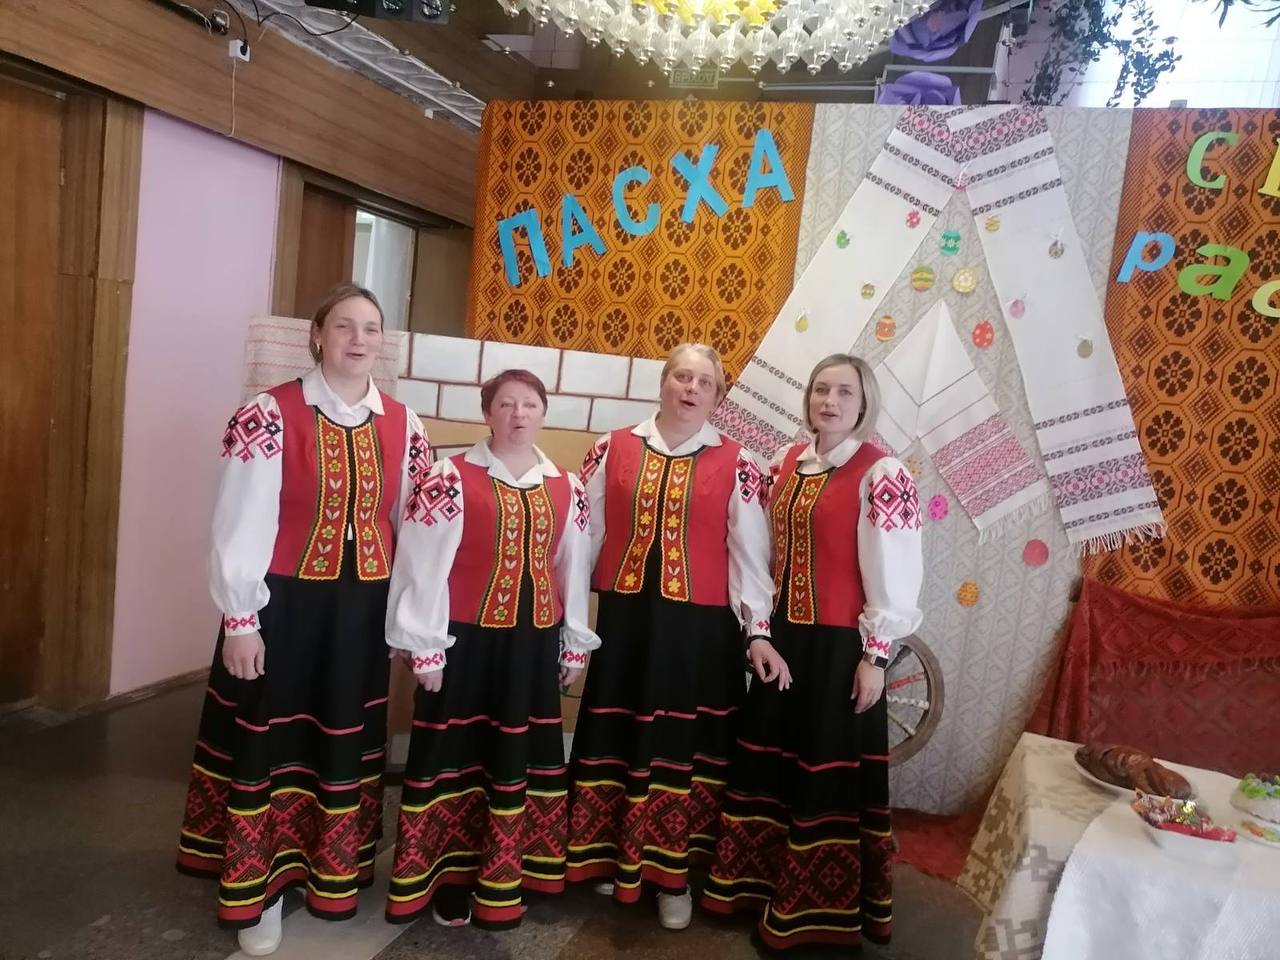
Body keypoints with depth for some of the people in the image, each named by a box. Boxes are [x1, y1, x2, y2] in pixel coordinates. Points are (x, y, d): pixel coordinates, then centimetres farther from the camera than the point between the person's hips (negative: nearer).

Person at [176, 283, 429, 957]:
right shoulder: (269, 415, -11)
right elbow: (240, 524, -11)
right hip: (285, 602, -4)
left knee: (346, 740, 16)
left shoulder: (403, 426, 2)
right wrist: (239, 621, -11)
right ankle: (256, 889, 29)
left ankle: (333, 874, 37)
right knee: (266, 740, 9)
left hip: (363, 608, 4)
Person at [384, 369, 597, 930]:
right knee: (456, 758, 7)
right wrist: (425, 648, -10)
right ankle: (449, 877, 25)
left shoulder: (566, 489, 6)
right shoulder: (451, 478, -8)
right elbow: (421, 566, -9)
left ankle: (503, 880, 30)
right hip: (465, 640, -4)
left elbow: (574, 569, 11)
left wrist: (576, 645, 12)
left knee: (520, 759, 13)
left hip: (534, 644, 4)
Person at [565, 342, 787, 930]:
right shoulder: (612, 450, 3)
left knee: (683, 746, 8)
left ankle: (672, 875, 25)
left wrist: (758, 632, -7)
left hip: (699, 627, -1)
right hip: (622, 620, 2)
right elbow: (586, 536, 5)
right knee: (614, 741, 12)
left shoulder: (737, 465, 0)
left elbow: (749, 553, -1)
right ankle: (610, 859, 32)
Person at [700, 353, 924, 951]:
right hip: (779, 636, 6)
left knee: (828, 773, 6)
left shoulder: (882, 475, -13)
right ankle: (757, 883, 35)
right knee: (767, 762, 16)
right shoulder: (787, 462, 6)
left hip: (839, 645, -6)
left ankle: (817, 907, 24)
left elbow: (894, 574, -14)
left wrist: (875, 656, -13)